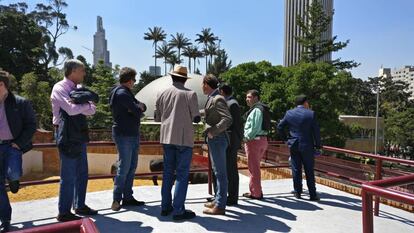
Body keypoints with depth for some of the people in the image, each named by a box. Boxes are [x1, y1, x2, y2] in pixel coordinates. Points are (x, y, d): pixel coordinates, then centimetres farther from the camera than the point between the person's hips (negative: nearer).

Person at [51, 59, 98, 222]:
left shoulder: (78, 89, 13)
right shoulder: (59, 88, -10)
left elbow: (91, 110, 3)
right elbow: (71, 109, -25)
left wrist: (81, 105, -16)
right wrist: (86, 105, -9)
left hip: (80, 135, 8)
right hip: (68, 137, -8)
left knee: (82, 173, 14)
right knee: (68, 176, -3)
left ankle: (80, 206, 27)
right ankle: (64, 213, 9)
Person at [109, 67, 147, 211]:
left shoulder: (126, 93, 18)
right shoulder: (121, 93, -13)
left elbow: (142, 107, 11)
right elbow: (138, 112, -19)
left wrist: (138, 107, -10)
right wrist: (138, 108, 3)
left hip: (133, 134, 10)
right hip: (123, 135, -10)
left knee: (132, 167, 11)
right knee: (124, 167, -5)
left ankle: (128, 197, 19)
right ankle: (117, 199, 6)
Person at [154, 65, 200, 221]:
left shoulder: (162, 94, 5)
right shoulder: (190, 94, -7)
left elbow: (157, 117, 11)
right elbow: (196, 118, -5)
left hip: (166, 137, 5)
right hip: (183, 138, -5)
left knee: (168, 172, 14)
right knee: (182, 174, 1)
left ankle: (165, 206, 21)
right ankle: (178, 210, 3)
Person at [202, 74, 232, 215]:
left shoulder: (217, 99, -17)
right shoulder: (212, 99, 12)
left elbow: (227, 119, -26)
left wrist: (212, 132, -23)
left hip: (217, 139, -10)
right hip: (213, 140, 10)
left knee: (220, 172, -2)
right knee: (217, 171, 17)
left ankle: (220, 206, 6)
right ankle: (218, 200, 29)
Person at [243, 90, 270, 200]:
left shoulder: (256, 110, -15)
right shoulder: (262, 109, 16)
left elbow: (255, 128, -22)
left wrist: (247, 137, -10)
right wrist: (247, 137, 11)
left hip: (254, 140, -10)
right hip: (262, 140, 10)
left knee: (253, 168, 0)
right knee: (255, 167, 18)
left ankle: (256, 193, 9)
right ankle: (256, 190, 27)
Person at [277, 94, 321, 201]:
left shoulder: (289, 113, 1)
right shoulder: (311, 114, -6)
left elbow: (279, 127, 4)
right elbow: (316, 131, -5)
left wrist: (285, 138, 14)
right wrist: (317, 146, 3)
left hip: (293, 145, 2)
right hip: (307, 146, -2)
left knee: (296, 170, 10)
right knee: (309, 171, 6)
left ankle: (297, 192, 16)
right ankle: (313, 194, 12)